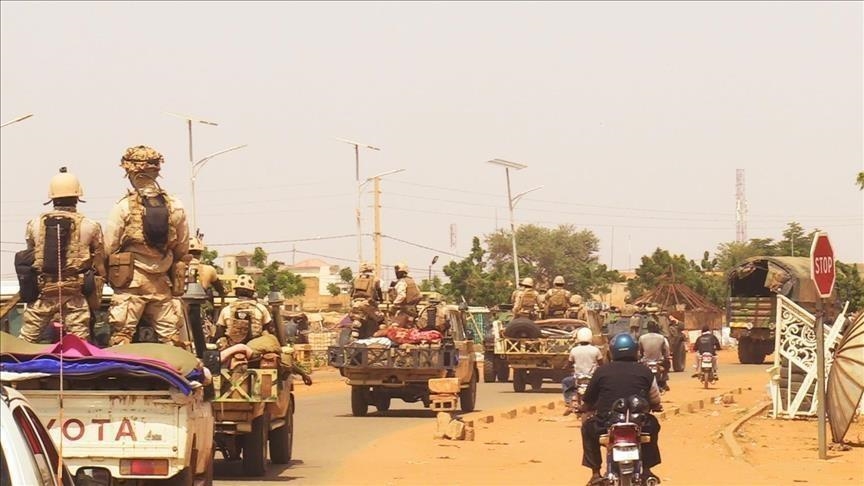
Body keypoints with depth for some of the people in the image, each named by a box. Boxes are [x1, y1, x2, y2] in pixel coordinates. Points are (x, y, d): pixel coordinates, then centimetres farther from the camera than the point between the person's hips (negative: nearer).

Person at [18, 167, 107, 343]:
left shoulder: (35, 224, 3)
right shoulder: (90, 226, -2)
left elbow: (29, 259, 10)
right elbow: (99, 268, 2)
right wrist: (95, 302, 12)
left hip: (42, 291, 2)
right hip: (75, 294, -2)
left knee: (26, 342, 9)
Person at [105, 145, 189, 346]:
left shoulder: (123, 207, -8)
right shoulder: (176, 207, 3)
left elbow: (108, 249, -6)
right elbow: (182, 250, 10)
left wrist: (109, 275, 9)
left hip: (131, 283, -3)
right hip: (162, 284, 4)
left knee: (121, 338, -2)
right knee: (171, 338, 8)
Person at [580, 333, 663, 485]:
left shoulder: (602, 371, 3)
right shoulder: (645, 371, 5)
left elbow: (587, 403, 9)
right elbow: (656, 404, 11)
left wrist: (583, 408, 32)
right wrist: (653, 406, 35)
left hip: (607, 426, -1)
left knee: (588, 426, 33)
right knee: (652, 424, 35)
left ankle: (595, 474, 26)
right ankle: (646, 469, 33)